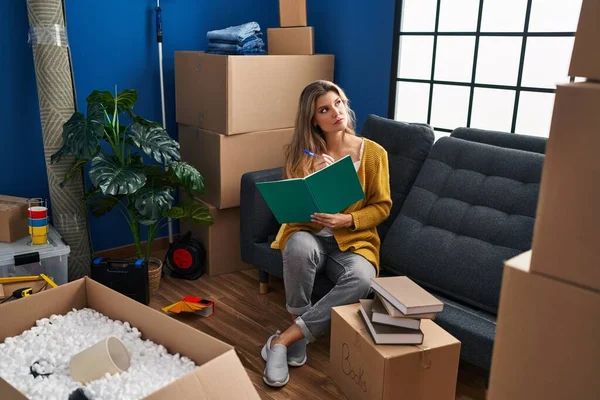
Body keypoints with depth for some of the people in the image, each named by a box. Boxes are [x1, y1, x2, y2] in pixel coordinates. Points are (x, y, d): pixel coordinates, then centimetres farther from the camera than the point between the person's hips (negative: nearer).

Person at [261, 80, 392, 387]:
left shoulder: (373, 153, -3)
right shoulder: (300, 152, 0)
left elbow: (382, 206, 2)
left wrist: (347, 220, -17)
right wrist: (314, 177, -19)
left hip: (353, 240, 0)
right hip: (310, 235, 0)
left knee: (361, 279, -35)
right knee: (299, 246, -38)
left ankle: (283, 339, -23)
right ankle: (300, 332, -17)